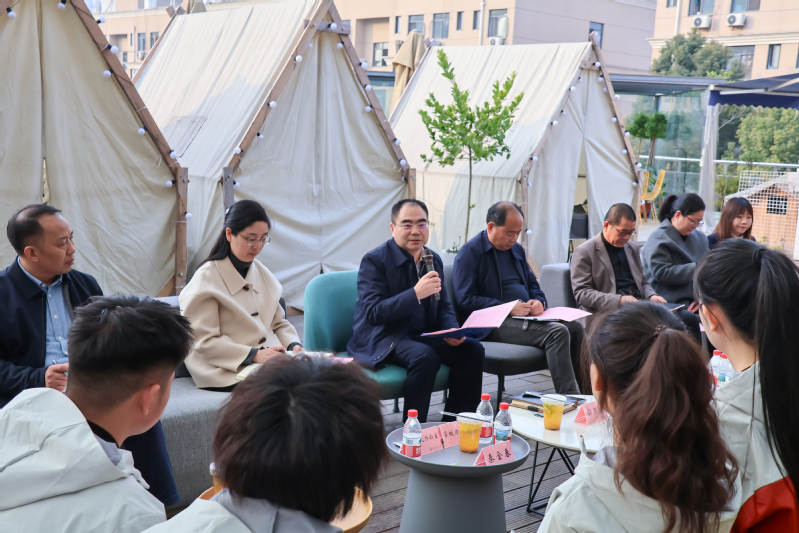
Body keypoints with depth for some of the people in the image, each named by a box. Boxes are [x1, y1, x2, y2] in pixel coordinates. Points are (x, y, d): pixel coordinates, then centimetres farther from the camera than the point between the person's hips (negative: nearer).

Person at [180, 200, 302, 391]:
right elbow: (204, 342, -10)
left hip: (270, 359, 7)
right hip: (230, 372, -7)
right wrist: (253, 355, -20)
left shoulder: (263, 273, 17)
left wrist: (293, 345, -1)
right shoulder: (206, 279, -4)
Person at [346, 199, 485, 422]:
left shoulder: (434, 260, 11)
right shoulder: (374, 261, -11)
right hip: (381, 340, -7)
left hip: (423, 335, 7)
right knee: (425, 356, -34)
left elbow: (444, 307, 17)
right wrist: (416, 293, -31)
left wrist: (452, 331, -7)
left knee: (473, 349, -12)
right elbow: (373, 313, -20)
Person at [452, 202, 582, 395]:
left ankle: (586, 392, -11)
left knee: (574, 327, -13)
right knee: (557, 332, -27)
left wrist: (539, 302, -1)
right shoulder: (470, 253, -6)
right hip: (494, 325, -8)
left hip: (525, 316, 8)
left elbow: (533, 284, 25)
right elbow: (465, 300, -14)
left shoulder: (516, 249, 18)